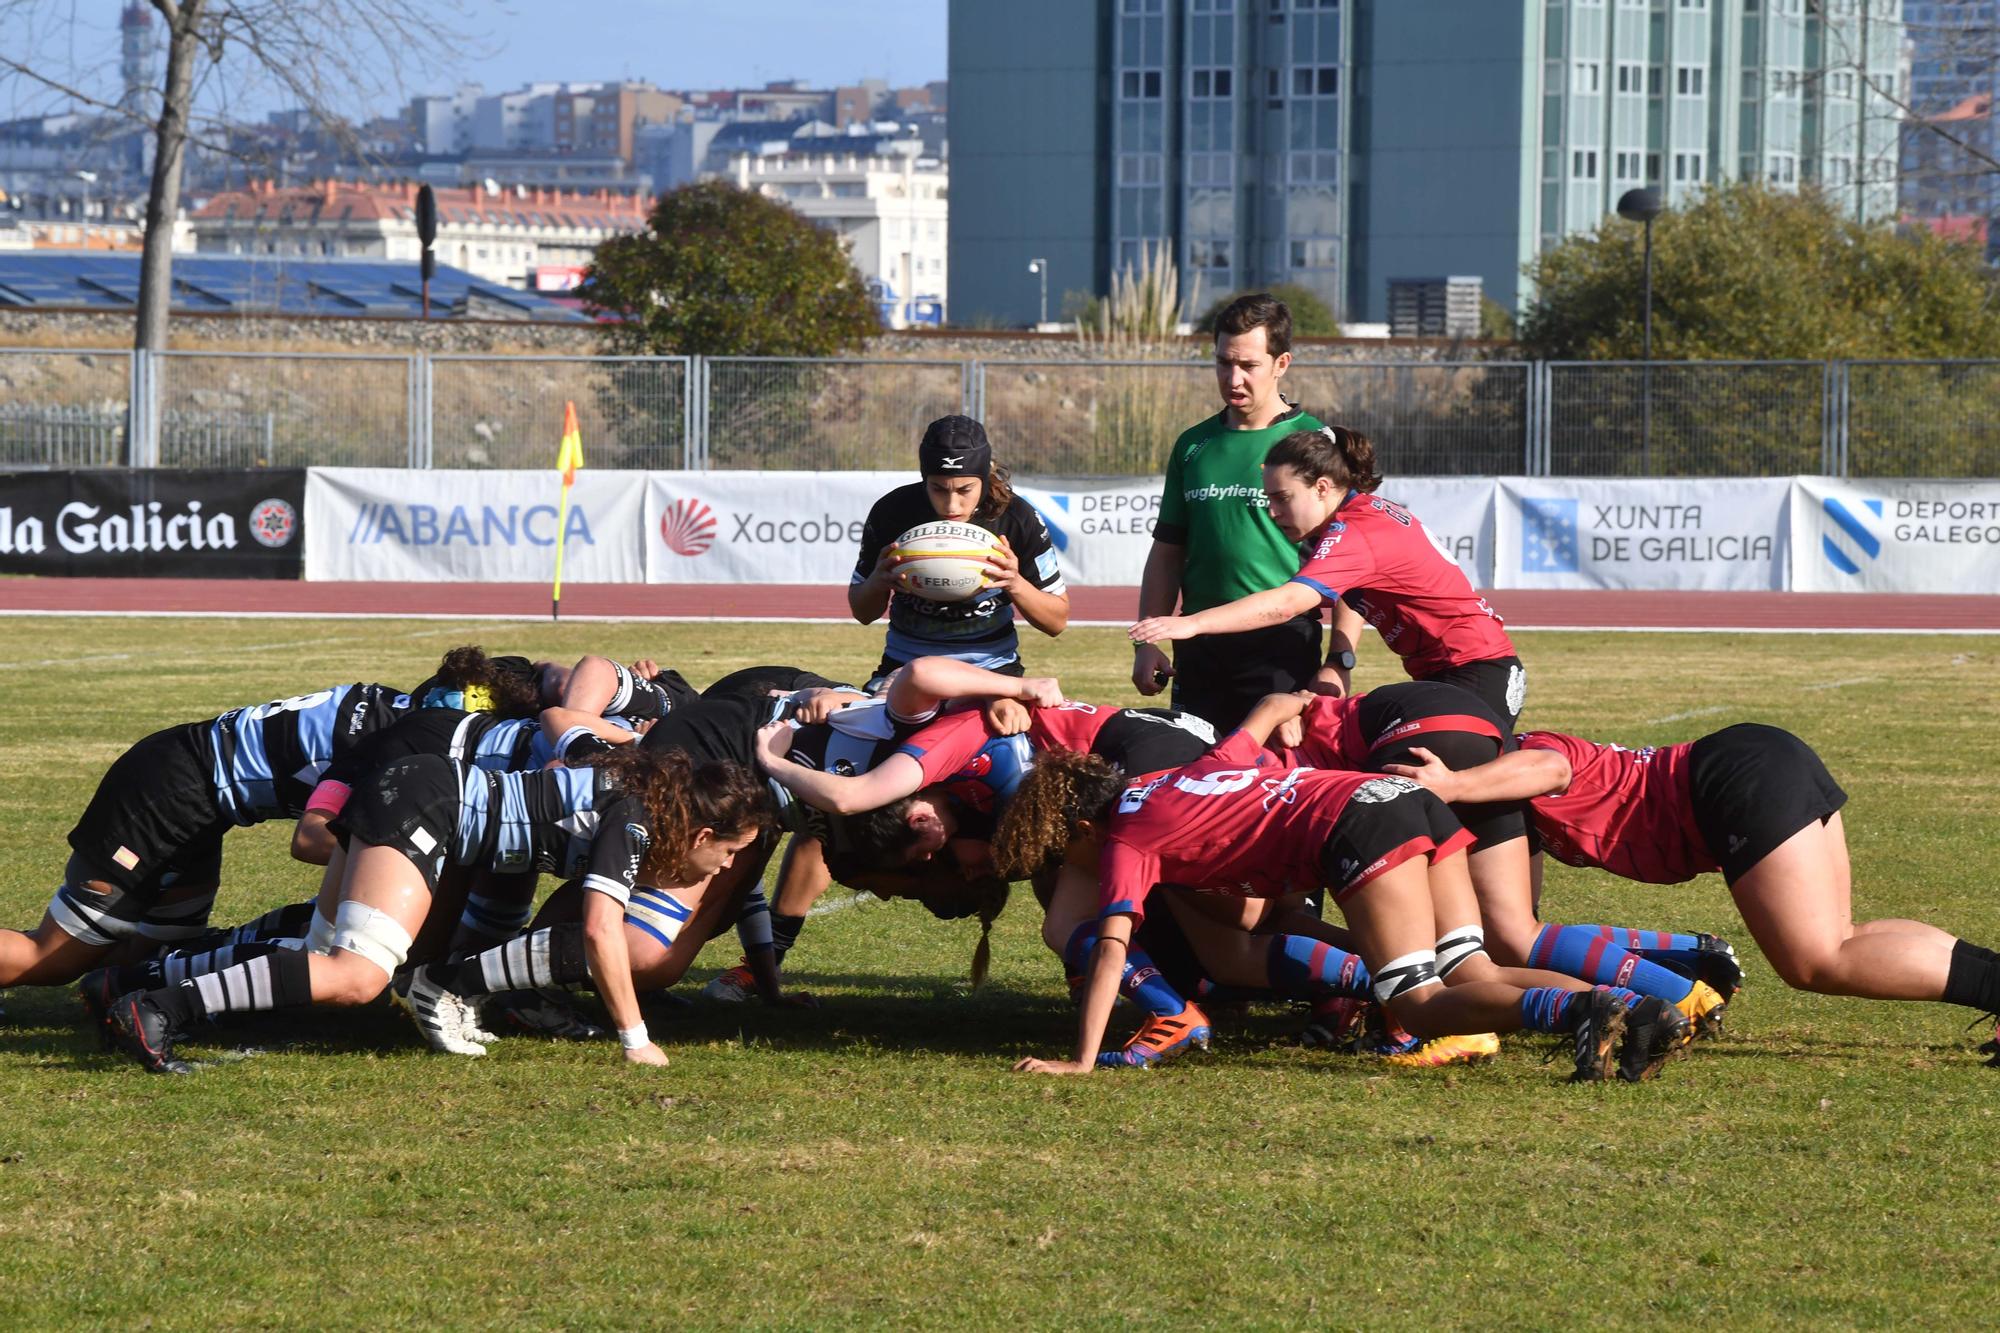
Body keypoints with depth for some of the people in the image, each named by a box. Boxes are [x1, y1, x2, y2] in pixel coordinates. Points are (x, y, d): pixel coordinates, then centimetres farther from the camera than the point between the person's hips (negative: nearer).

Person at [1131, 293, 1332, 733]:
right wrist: (1146, 644, 11)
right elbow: (1167, 553, 20)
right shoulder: (1193, 446, 14)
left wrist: (1339, 664, -12)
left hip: (1283, 647, -5)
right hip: (1199, 648, 5)